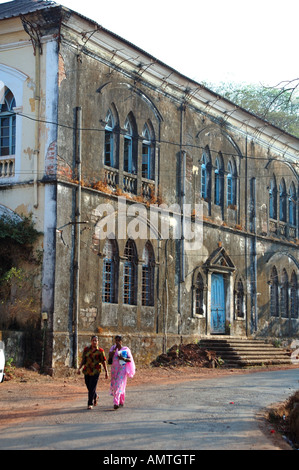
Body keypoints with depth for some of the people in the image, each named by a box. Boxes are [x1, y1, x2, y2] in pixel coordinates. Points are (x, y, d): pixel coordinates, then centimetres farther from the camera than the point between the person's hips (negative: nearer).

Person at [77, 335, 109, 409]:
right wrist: (79, 368, 3)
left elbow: (104, 362, 0)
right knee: (89, 387, 11)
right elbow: (83, 360, 12)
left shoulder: (100, 351, -2)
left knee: (92, 388, -9)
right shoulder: (86, 349, 7)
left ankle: (90, 404, -3)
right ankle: (95, 396, 42)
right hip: (87, 371, 4)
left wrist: (106, 372, -1)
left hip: (95, 371, -4)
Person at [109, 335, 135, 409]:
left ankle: (116, 403, -21)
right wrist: (115, 348, -11)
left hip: (122, 369, -4)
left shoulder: (126, 349, 2)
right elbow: (110, 356, -7)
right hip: (114, 369, 4)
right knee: (114, 385, 9)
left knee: (119, 385, -15)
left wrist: (124, 359, -17)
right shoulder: (113, 348, 9)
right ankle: (121, 402, 28)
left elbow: (130, 360, 1)